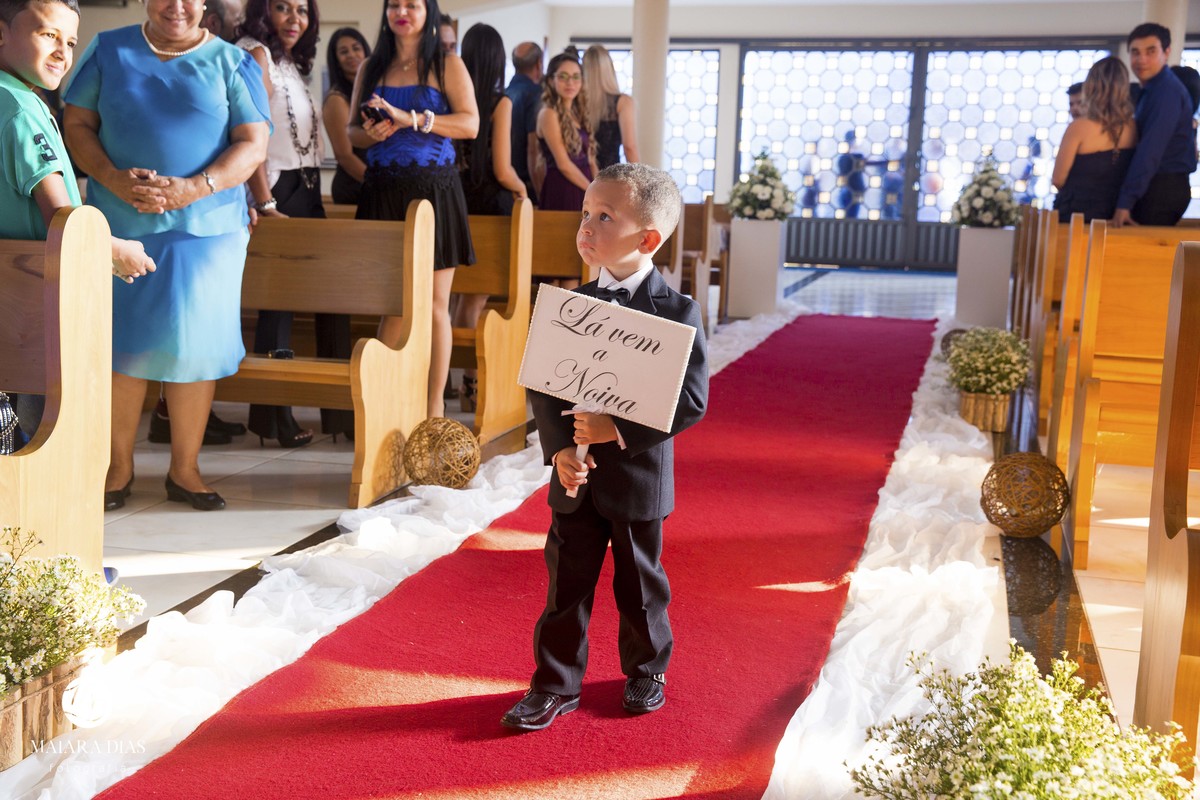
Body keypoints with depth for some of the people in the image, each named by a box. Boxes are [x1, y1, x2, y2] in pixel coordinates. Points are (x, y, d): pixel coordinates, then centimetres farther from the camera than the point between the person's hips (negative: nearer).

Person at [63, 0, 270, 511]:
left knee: (194, 343, -1)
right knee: (121, 340, 2)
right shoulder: (109, 51, 10)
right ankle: (118, 467, 15)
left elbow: (254, 144, -2)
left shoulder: (232, 63, 6)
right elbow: (77, 124, 7)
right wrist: (113, 178, -12)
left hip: (206, 225, 0)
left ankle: (184, 470, 12)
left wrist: (194, 188, -16)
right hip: (119, 224, 1)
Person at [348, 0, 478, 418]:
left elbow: (470, 124, -8)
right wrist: (370, 133, -8)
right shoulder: (371, 68, 15)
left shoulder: (447, 65, 4)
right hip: (382, 191, 3)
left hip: (433, 190, -3)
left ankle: (435, 408, 4)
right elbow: (352, 130, 15)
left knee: (433, 304, -2)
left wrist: (410, 119, -17)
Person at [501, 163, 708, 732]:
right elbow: (543, 385, -1)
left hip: (639, 477, -3)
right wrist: (558, 449, -16)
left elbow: (691, 400, -17)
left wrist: (619, 429, -26)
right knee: (566, 584, 10)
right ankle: (555, 686, 23)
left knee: (640, 584, 14)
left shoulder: (677, 313, -11)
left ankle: (646, 672, 36)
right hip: (576, 476, 3)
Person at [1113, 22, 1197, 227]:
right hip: (1159, 187, 9)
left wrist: (1125, 202, -25)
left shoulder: (1167, 91, -15)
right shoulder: (1153, 89, 17)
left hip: (1162, 189, -9)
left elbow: (1150, 151, -22)